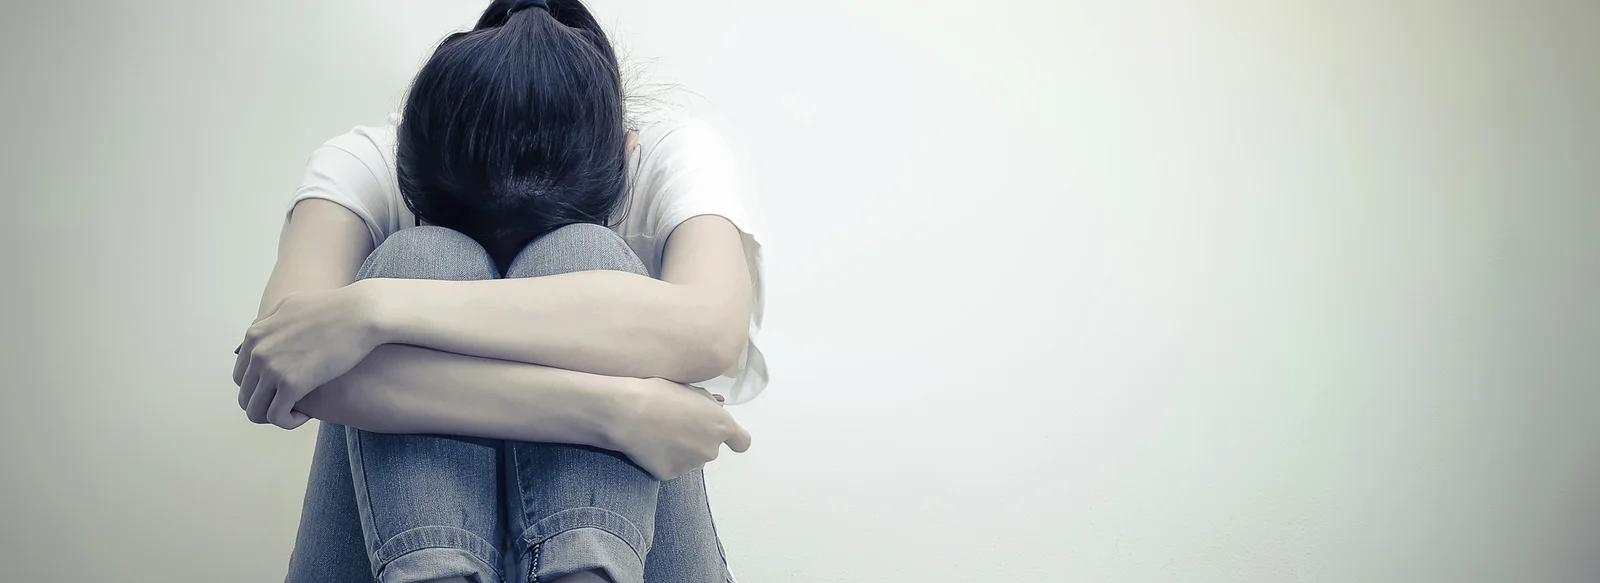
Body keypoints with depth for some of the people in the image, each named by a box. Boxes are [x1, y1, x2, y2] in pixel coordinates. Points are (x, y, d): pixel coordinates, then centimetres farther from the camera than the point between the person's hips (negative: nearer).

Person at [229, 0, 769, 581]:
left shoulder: (673, 156, -9)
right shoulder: (362, 164, -8)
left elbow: (710, 331, -34)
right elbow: (290, 360, -30)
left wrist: (376, 308, -36)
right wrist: (611, 409, -38)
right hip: (397, 532, 1)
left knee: (580, 259, -25)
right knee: (415, 263, -25)